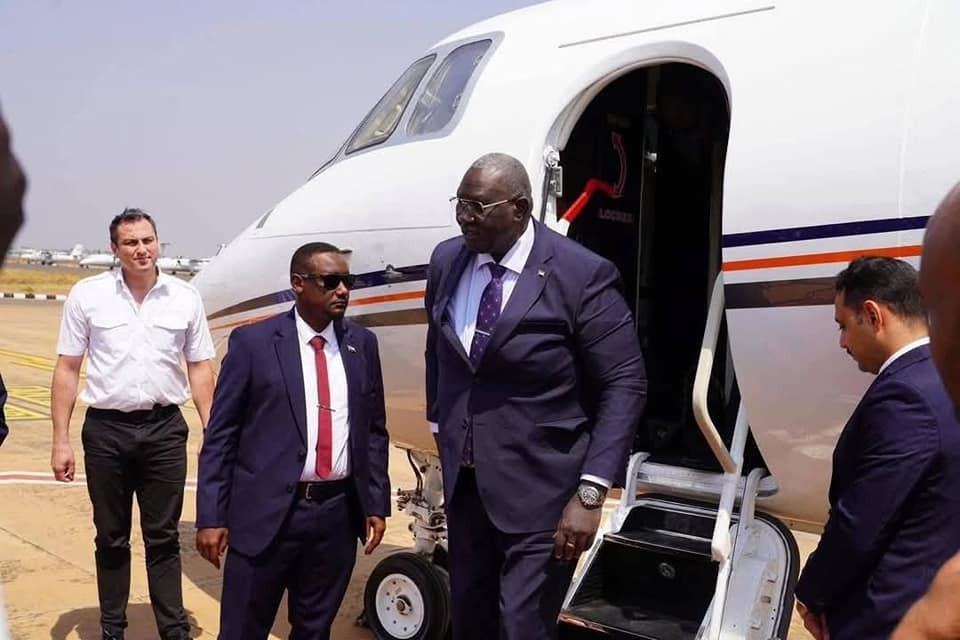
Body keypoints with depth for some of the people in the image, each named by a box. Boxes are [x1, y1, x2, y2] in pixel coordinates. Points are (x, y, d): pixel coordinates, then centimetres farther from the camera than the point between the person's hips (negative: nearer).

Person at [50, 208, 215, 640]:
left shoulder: (185, 297, 0)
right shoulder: (88, 295, -2)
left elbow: (200, 369, 4)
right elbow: (67, 369, 1)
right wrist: (61, 439, -2)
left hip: (165, 429, 0)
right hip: (106, 430, 0)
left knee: (163, 537, 9)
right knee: (111, 538, 14)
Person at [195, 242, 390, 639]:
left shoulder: (363, 344, 6)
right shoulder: (253, 342, -5)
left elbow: (374, 431, 10)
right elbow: (220, 435, -4)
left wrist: (377, 503, 7)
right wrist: (211, 516, -7)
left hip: (338, 513, 3)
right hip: (266, 513, -3)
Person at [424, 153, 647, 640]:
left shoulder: (581, 274, -18)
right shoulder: (446, 260, -1)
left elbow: (624, 384, -14)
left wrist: (591, 491, -19)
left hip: (540, 489, -5)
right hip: (464, 479, 6)